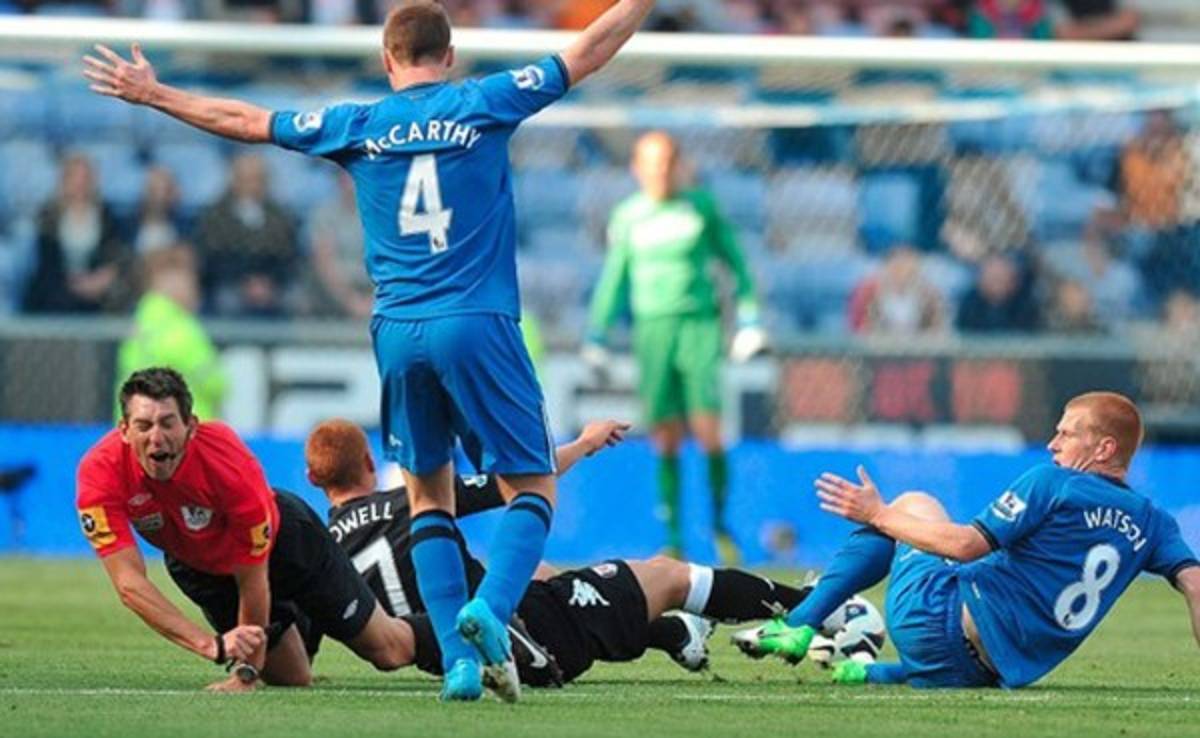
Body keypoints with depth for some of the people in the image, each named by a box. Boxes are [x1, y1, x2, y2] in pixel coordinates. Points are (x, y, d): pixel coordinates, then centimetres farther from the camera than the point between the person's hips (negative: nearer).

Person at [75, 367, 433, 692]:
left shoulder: (230, 464, -41)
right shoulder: (100, 473, -35)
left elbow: (252, 580, -29)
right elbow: (128, 582, -39)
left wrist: (246, 672, -23)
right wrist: (213, 645, -49)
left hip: (279, 536, -3)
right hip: (197, 566, 3)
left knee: (388, 652, 6)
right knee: (292, 679, 14)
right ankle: (299, 621, 48)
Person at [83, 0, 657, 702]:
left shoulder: (359, 126, 8)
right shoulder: (485, 105, 3)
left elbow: (246, 120, 17)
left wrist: (152, 92, 28)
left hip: (398, 332, 3)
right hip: (478, 326, -3)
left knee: (429, 493, 14)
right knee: (533, 487, 2)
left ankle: (460, 659, 3)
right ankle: (490, 610, -24)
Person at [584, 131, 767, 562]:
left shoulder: (702, 207, 4)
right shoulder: (627, 217, 8)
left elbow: (735, 263, 10)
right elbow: (613, 279, 17)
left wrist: (748, 323, 5)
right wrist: (596, 337, 16)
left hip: (699, 321, -1)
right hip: (652, 328, 1)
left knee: (707, 430, -12)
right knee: (666, 439, -2)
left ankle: (719, 522, 5)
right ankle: (673, 538, 2)